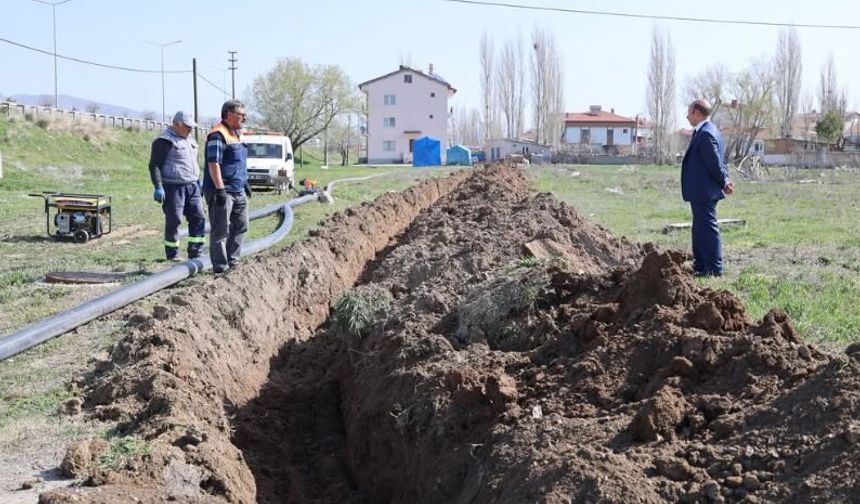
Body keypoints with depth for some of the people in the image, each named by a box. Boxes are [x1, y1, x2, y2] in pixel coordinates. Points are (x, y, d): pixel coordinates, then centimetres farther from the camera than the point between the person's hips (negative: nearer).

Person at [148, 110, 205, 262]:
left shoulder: (189, 139, 17)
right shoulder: (165, 140, -9)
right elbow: (154, 165, -12)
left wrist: (198, 181, 24)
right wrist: (158, 187, -18)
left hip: (192, 186, 8)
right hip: (173, 187, -8)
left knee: (198, 218, 3)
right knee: (174, 221, -2)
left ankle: (195, 253, 9)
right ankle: (172, 255, 9)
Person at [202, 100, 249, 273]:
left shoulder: (236, 134, 17)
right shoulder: (218, 134, -14)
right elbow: (213, 163, -21)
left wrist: (244, 182, 26)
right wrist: (220, 189, -24)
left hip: (238, 191, 10)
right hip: (223, 192, -10)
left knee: (240, 226, 14)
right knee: (220, 231, -5)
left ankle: (232, 261, 24)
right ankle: (220, 266, -1)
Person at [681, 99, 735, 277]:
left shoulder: (705, 133, -19)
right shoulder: (706, 131, 14)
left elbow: (715, 163, -20)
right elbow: (717, 162, 16)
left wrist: (724, 182, -9)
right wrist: (724, 181, 7)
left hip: (703, 192, -11)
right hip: (701, 192, 11)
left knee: (708, 229, -5)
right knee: (700, 229, 17)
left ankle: (715, 270, 0)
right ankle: (700, 267, 26)